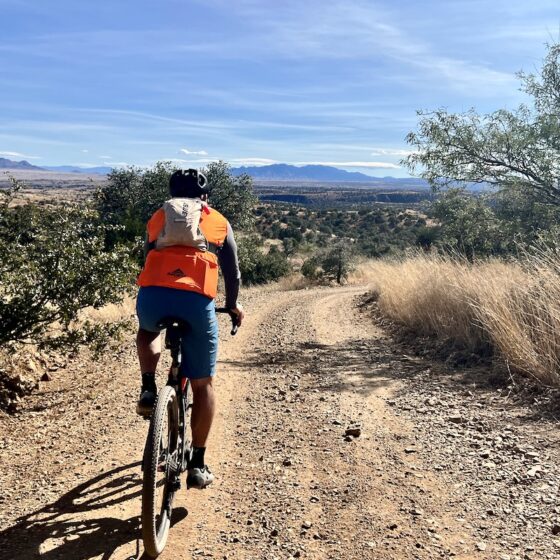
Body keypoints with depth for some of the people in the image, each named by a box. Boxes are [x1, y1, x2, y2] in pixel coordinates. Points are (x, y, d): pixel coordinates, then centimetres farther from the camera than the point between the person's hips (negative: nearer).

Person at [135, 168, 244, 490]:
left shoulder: (159, 217, 29)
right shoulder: (219, 222, 25)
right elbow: (233, 272, 29)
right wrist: (233, 305, 46)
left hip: (152, 294, 2)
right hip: (197, 300, -1)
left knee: (148, 332, 39)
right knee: (203, 385, 15)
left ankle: (149, 390, 18)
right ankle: (198, 465, 19)